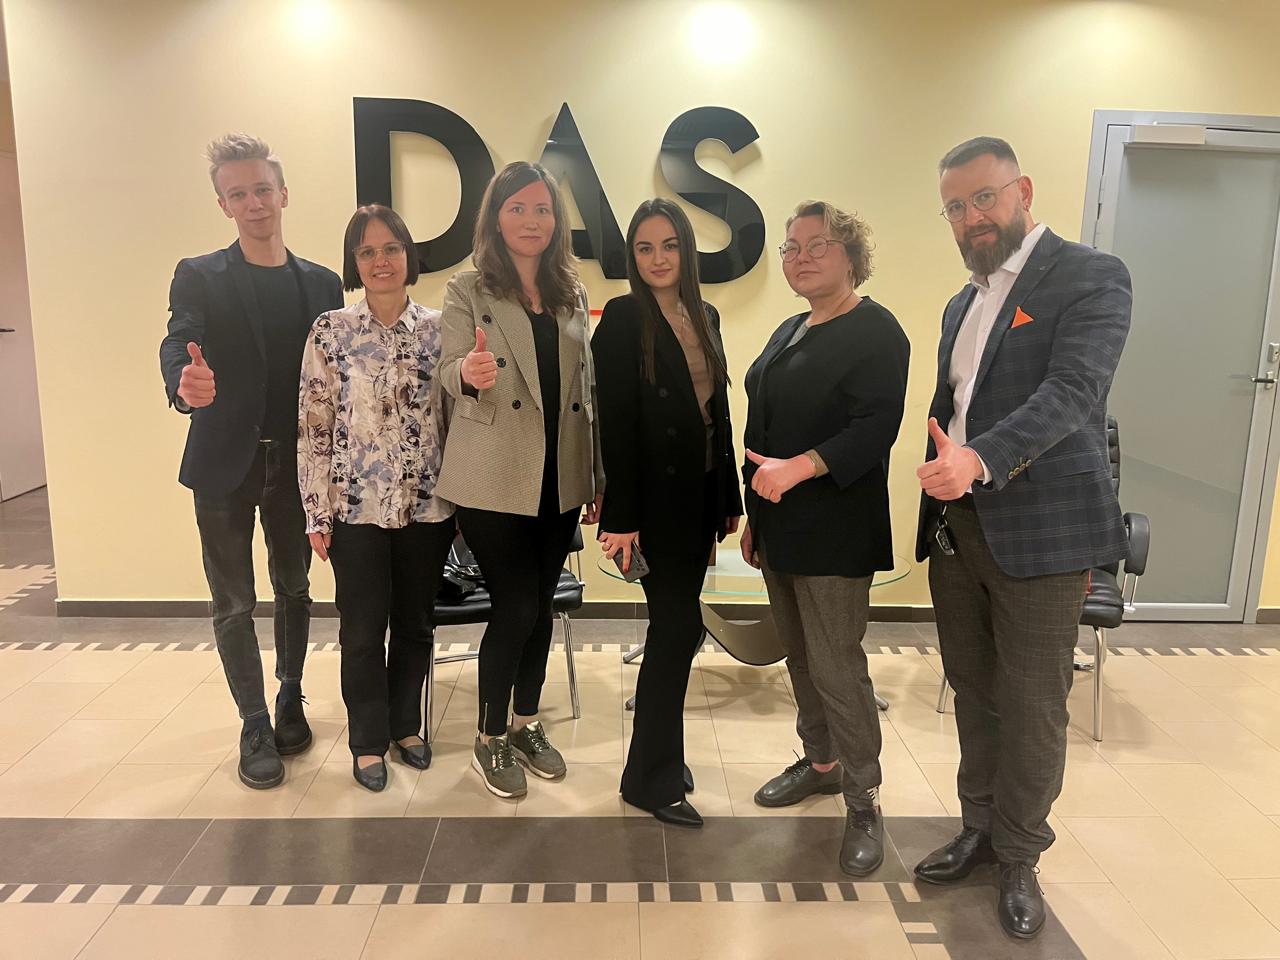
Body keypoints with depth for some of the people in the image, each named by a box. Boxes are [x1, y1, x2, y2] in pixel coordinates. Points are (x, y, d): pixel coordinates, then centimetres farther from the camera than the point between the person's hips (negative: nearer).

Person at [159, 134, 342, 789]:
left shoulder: (322, 284, 5)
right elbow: (177, 346, -17)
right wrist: (184, 385, -41)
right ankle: (255, 724, 20)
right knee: (233, 603, 6)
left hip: (295, 462, 2)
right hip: (224, 464, -1)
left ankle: (291, 700, 32)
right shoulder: (199, 277, -1)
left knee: (294, 588, 13)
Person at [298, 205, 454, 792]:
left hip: (427, 505, 2)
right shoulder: (330, 332, -3)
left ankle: (405, 725, 35)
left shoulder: (438, 329, 1)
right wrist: (316, 514, -5)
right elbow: (313, 428, -3)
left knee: (416, 625, 14)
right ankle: (369, 742, 28)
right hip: (356, 506, -1)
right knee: (363, 632, 8)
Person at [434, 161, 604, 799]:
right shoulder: (468, 291, -1)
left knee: (540, 605, 12)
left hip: (560, 478, 4)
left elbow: (588, 388, 13)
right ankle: (490, 739, 19)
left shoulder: (572, 295, 11)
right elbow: (449, 374, -8)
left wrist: (598, 474, 11)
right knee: (516, 607, -3)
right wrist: (468, 373, -34)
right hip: (495, 478, -4)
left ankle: (527, 724, 31)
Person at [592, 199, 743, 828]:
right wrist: (621, 517, -17)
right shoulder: (623, 319, -8)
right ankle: (652, 777, 11)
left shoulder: (705, 318, 11)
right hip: (656, 498, -6)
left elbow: (718, 414, 13)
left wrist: (729, 497, 11)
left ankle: (661, 748, 30)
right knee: (679, 626, -4)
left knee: (675, 626, 14)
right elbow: (616, 424, -13)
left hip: (700, 496, 7)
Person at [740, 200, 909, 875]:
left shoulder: (875, 331, -9)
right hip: (778, 527, 8)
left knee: (836, 666, -5)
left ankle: (864, 801, 10)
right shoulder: (790, 332, 16)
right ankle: (821, 761, 35)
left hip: (834, 533, -8)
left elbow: (877, 426, -20)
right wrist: (755, 516, 17)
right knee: (800, 657, 17)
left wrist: (798, 468, -29)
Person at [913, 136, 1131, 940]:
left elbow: (1071, 391, -22)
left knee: (1032, 707, 5)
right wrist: (940, 479, 13)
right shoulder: (963, 303, 16)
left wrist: (979, 460, -35)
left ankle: (1020, 858, 24)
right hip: (956, 527, 6)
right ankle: (981, 830, 33)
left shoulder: (1091, 277, -7)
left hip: (1039, 531, -6)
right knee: (974, 694, 15)